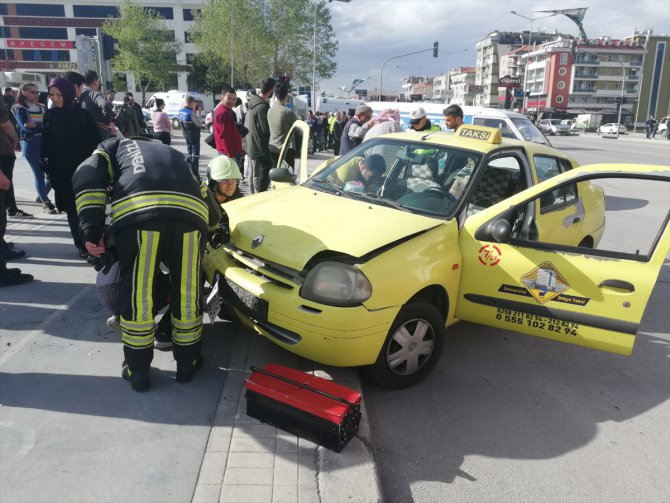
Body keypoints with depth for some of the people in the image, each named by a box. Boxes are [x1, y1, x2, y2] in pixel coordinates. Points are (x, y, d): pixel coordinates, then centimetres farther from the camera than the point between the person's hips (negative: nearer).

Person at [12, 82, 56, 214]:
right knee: (39, 174, -6)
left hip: (45, 142, 5)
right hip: (30, 144, -5)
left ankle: (41, 196, 22)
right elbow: (26, 127, -12)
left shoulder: (42, 107, 16)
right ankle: (45, 203, 1)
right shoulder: (19, 108, 1)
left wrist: (36, 125, -9)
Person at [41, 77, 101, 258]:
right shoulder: (49, 115, 6)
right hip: (61, 171, 3)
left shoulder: (82, 114, -2)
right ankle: (82, 245, 9)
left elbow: (95, 140, -2)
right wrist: (46, 166, 4)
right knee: (72, 208, 3)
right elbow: (45, 143, 9)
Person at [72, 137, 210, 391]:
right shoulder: (174, 154, 45)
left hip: (137, 212, -3)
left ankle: (138, 370, 24)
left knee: (137, 295, 11)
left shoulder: (114, 147, 34)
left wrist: (92, 230, 5)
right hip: (190, 213, 3)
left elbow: (86, 178, 11)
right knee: (188, 293, 16)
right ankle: (187, 363, 30)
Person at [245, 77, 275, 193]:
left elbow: (246, 127, 19)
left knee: (253, 177, 18)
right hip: (260, 150, -10)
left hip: (251, 148, 10)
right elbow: (266, 129, -21)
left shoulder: (252, 104, 12)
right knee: (261, 180, -6)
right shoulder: (263, 106, -18)